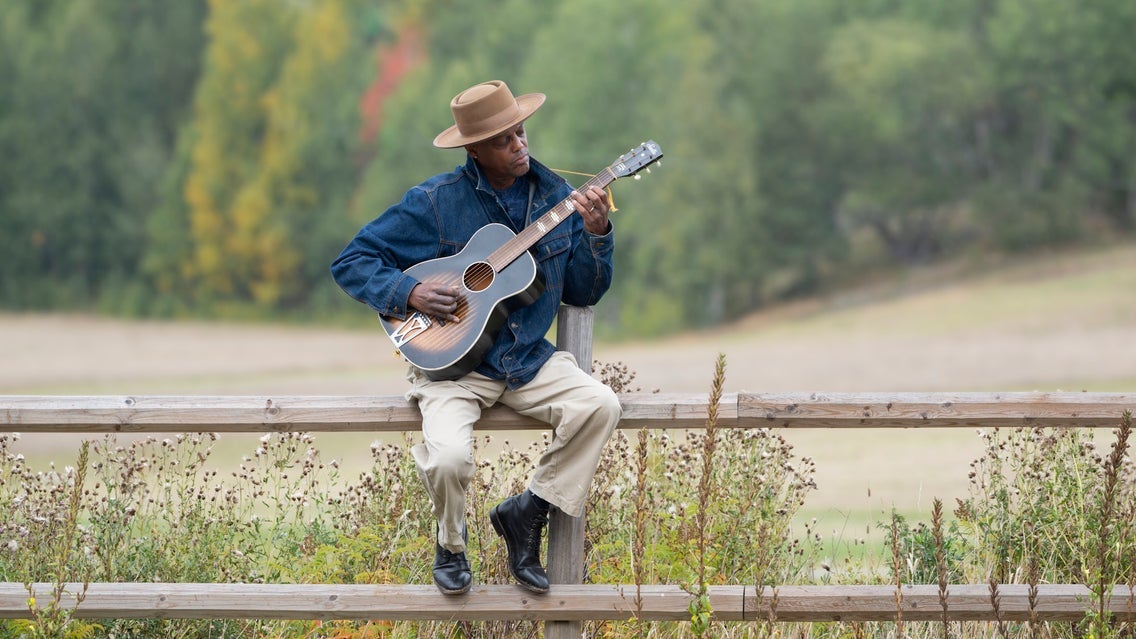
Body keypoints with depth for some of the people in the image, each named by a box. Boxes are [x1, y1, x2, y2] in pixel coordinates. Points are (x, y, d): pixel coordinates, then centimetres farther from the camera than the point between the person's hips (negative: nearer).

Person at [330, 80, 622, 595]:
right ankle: (451, 543, 7)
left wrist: (596, 235, -8)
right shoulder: (436, 202, -8)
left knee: (600, 406, -23)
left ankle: (527, 512, -1)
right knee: (448, 458, -30)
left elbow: (584, 294, 9)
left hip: (529, 359, 4)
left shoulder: (554, 195, 5)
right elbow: (352, 262, -4)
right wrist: (410, 294, -19)